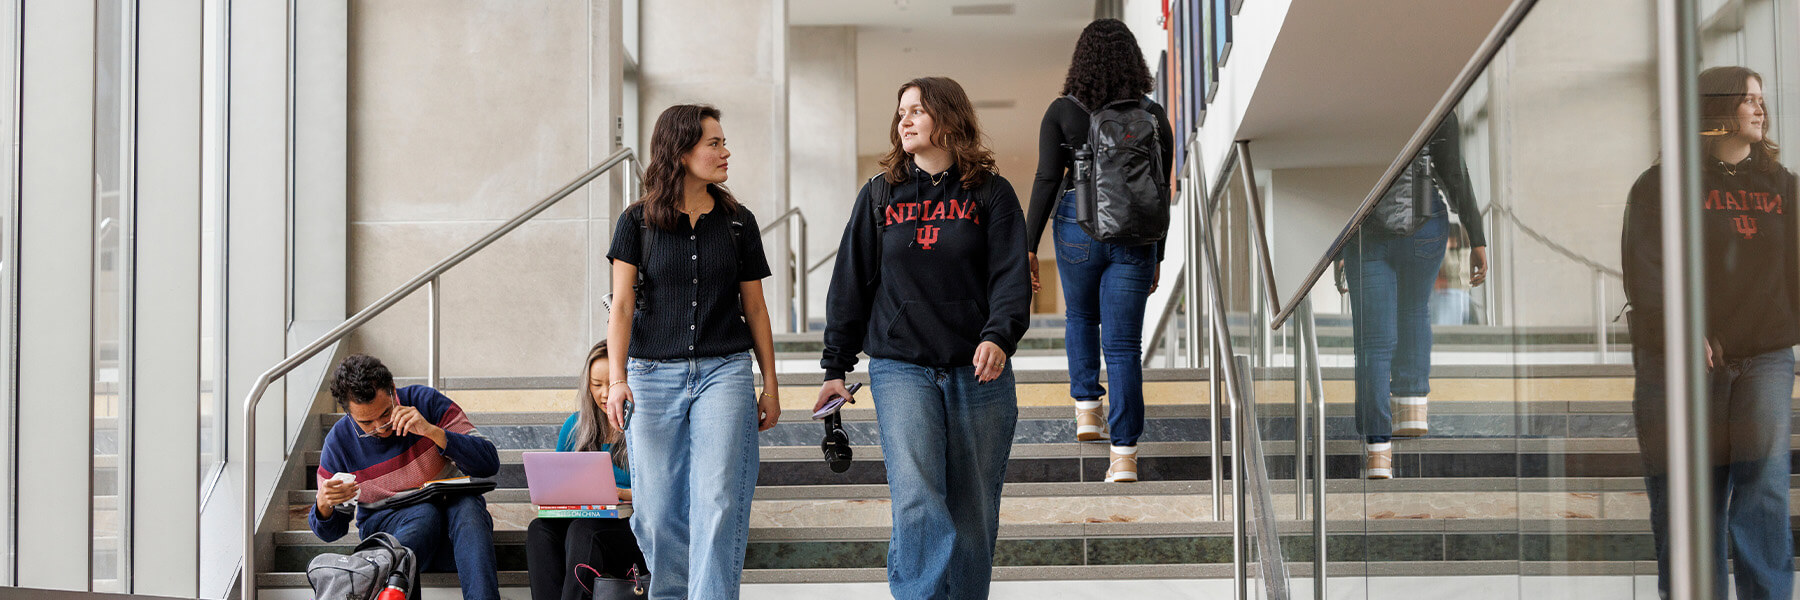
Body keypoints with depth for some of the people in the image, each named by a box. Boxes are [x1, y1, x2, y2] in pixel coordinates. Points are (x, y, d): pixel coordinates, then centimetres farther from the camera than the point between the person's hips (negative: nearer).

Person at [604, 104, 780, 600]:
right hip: (654, 374, 0)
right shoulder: (638, 221, 3)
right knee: (658, 510, 2)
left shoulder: (738, 222, 8)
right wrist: (617, 378, -14)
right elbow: (622, 304, -2)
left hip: (724, 372, 0)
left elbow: (754, 307, 12)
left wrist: (770, 385, 10)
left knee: (718, 503, -11)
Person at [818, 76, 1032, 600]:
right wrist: (835, 367, 9)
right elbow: (851, 283, 13)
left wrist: (999, 337, -21)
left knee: (973, 515, 5)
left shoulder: (991, 193, 6)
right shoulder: (879, 195, 11)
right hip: (901, 370, 0)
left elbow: (1012, 276, -3)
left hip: (978, 372, 0)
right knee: (917, 500, -19)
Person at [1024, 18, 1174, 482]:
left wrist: (1028, 247, -4)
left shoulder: (1062, 112, -5)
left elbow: (1047, 181, -9)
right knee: (1123, 342, 1)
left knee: (1081, 317, 28)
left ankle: (1087, 408, 23)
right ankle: (1125, 453, -5)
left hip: (1078, 227, -1)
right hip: (1135, 233, 1)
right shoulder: (1152, 116, 1)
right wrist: (1157, 258, 14)